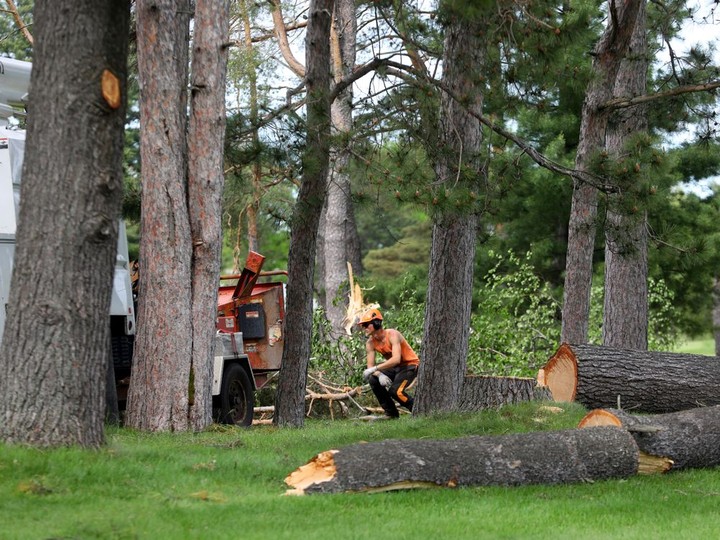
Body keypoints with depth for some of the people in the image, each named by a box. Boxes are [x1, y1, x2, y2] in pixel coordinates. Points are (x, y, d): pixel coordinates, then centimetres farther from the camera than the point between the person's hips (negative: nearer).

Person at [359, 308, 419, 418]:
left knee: (395, 391, -27)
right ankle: (391, 413, -2)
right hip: (394, 367, 7)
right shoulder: (370, 343, -6)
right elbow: (370, 366, -7)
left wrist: (375, 368, -43)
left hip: (410, 365, -7)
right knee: (373, 380, -16)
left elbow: (396, 359, -39)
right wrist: (380, 375, -30)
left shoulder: (392, 335, -26)